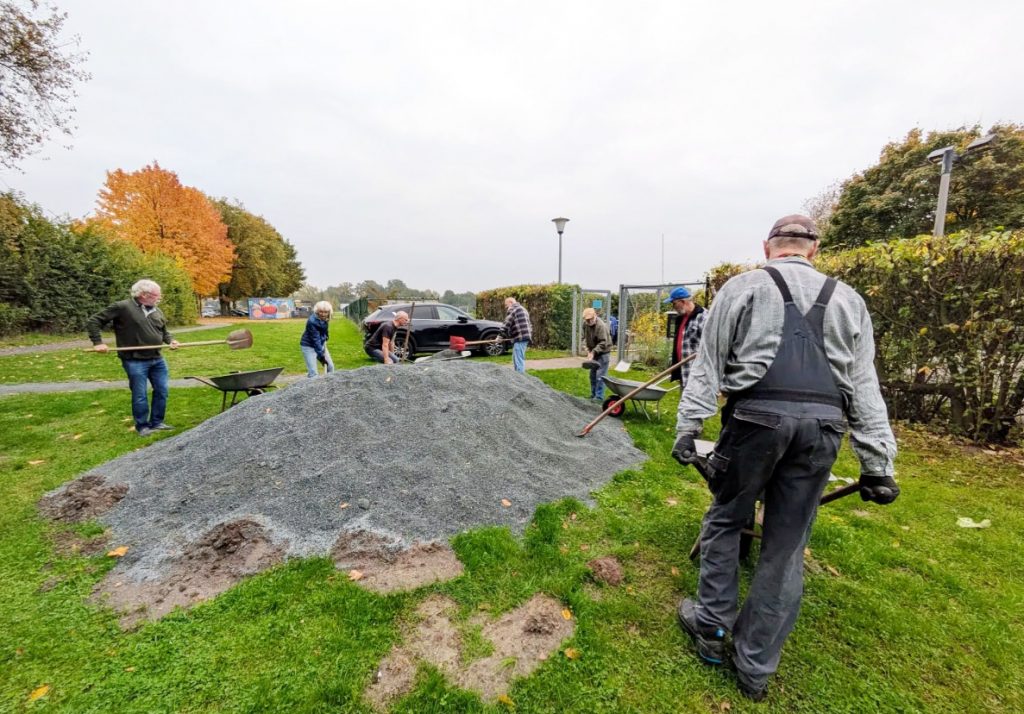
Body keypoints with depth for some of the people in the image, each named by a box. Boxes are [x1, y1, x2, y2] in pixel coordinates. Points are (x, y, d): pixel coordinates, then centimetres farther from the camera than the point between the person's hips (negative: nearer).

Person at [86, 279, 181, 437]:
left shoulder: (157, 311, 10)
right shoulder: (122, 307, -9)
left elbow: (164, 331, 23)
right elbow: (93, 321, -5)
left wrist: (170, 340, 3)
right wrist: (98, 342, -13)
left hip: (157, 359, 6)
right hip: (135, 362, -6)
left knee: (162, 391, 10)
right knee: (140, 395, 3)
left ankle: (157, 422, 24)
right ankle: (142, 426, 19)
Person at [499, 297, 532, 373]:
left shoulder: (512, 309, -5)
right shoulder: (522, 309, 27)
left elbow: (507, 324, -11)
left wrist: (501, 335, -4)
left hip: (519, 338, -11)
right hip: (526, 336, 11)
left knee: (518, 360, -10)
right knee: (516, 359, 18)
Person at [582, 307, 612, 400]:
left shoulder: (601, 326, -26)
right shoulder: (585, 324, -3)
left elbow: (603, 343, -27)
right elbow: (585, 337, 12)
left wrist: (593, 352, -30)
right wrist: (588, 349, 1)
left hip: (603, 352, -8)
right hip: (593, 352, 8)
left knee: (600, 375, -9)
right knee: (592, 374, 14)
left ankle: (599, 396, -3)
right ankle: (593, 394, 25)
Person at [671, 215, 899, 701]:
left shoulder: (742, 287, 6)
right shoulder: (847, 298, 16)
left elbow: (707, 366, -1)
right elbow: (865, 387, 12)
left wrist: (687, 428, 2)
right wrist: (878, 464, 12)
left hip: (756, 418, -3)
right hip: (823, 428, 4)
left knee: (724, 521, 17)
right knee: (786, 549, 12)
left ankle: (711, 626, 28)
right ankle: (755, 668, 26)